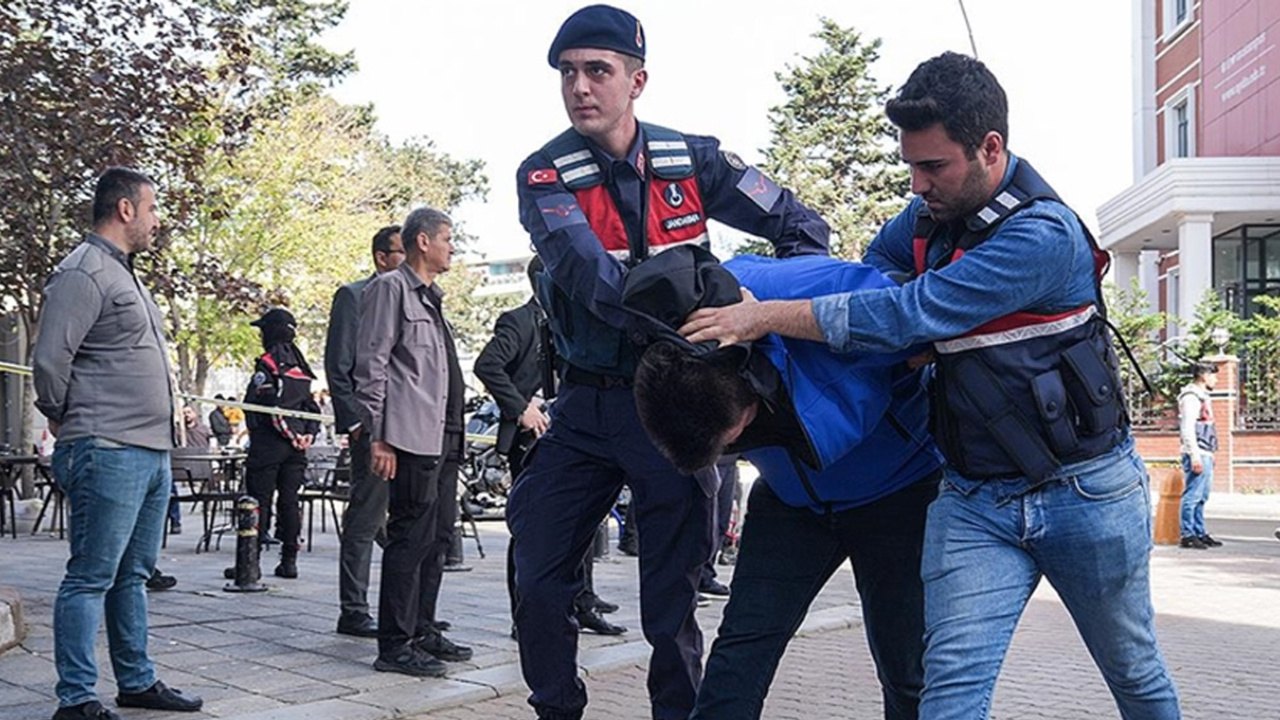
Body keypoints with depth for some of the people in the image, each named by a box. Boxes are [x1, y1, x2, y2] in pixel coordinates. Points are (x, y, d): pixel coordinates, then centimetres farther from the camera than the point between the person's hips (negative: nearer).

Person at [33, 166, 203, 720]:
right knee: (91, 578, -4)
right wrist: (63, 420, -5)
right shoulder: (83, 273, -11)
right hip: (109, 453, -10)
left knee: (132, 575, 16)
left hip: (152, 453, 10)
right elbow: (49, 358, -17)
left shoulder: (124, 274, 21)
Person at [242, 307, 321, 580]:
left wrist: (289, 434, -11)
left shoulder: (267, 363, -9)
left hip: (268, 444, -7)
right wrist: (308, 434, 5)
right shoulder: (301, 367, 15)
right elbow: (312, 406, 14)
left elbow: (269, 404, -17)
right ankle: (289, 560, 11)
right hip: (295, 448, 7)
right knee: (289, 500, 9)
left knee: (259, 500, -4)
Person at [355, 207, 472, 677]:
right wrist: (379, 438, -17)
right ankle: (394, 646, -3)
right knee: (411, 537, -9)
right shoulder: (390, 288, -4)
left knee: (437, 536, 13)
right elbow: (371, 365, -11)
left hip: (442, 437, 10)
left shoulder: (429, 296, 23)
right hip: (411, 438, -10)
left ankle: (423, 633, 22)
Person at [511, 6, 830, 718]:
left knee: (672, 593, 5)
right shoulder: (546, 175, -6)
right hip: (588, 403, 1)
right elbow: (587, 275, -24)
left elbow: (801, 224, 1)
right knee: (539, 573, 3)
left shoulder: (691, 159, -2)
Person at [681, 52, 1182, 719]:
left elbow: (908, 314, -29)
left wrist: (761, 316, -26)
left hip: (1084, 489, -5)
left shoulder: (1042, 235, -23)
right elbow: (879, 261, 24)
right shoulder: (932, 212, 1)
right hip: (973, 499, 5)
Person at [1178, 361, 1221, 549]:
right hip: (1197, 455, -10)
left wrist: (1209, 455, 20)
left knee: (1201, 498, 13)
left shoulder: (1202, 396, 20)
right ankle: (1187, 535, -5)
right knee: (1192, 496, -8)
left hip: (1205, 455, 10)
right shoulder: (1191, 396, -11)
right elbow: (1187, 428, -18)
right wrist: (1195, 456, -22)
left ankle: (1200, 533, 18)